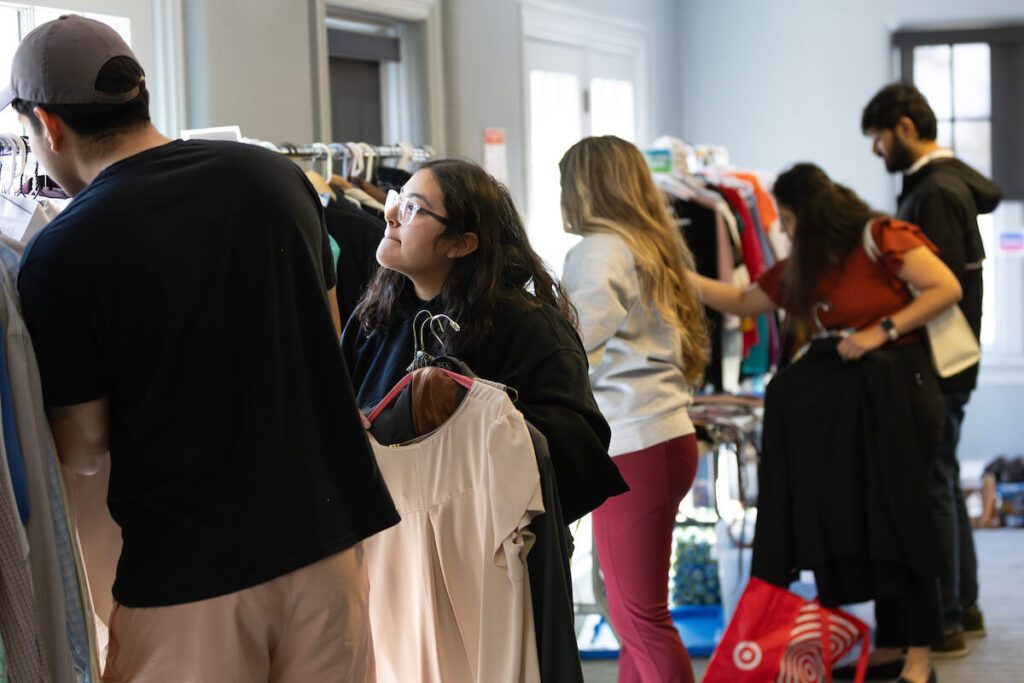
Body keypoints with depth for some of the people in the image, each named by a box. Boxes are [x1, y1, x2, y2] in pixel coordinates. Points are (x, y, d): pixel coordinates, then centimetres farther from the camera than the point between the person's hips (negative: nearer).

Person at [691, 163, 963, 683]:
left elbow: (946, 288, -14)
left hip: (894, 387, -7)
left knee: (898, 518, -7)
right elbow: (743, 302, 22)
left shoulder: (881, 238, -9)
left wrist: (882, 330, -17)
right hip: (835, 394, 7)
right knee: (839, 521, 1)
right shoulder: (801, 269, 13)